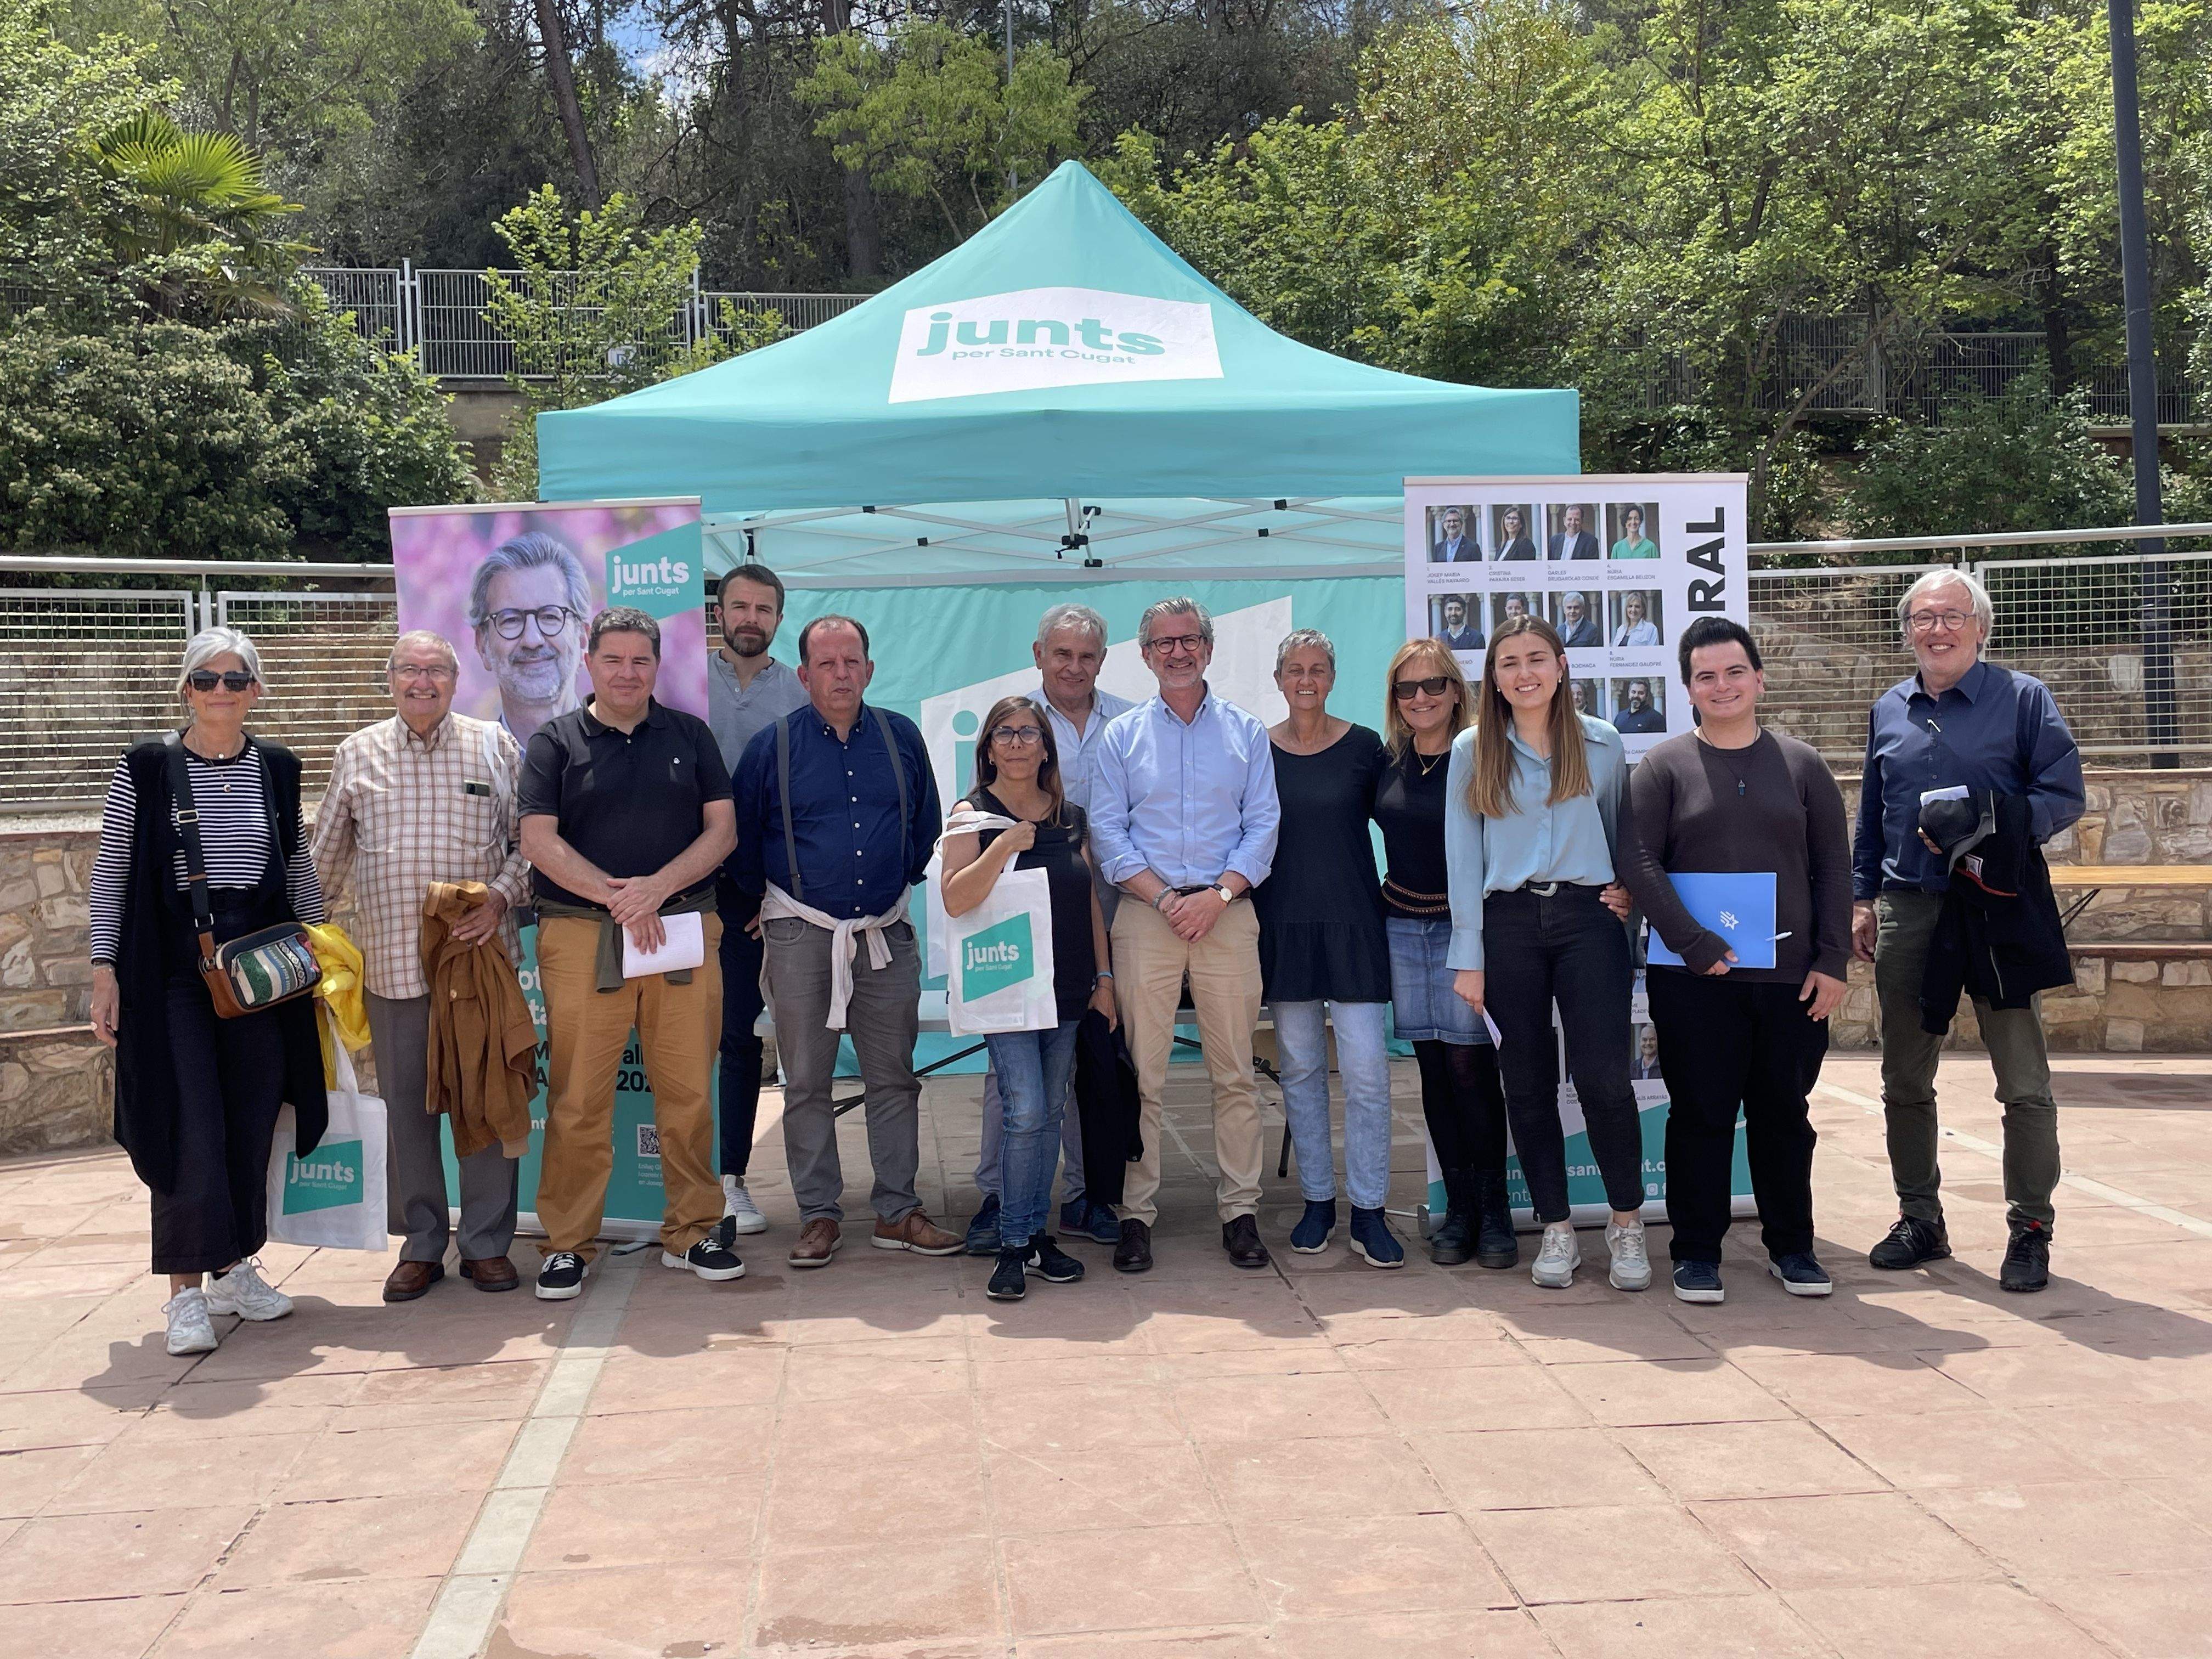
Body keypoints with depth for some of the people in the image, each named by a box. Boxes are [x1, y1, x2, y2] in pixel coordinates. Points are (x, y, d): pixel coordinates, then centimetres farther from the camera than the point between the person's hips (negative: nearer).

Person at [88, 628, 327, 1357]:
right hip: (172, 974, -3)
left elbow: (299, 867, 15)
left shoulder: (278, 767, 6)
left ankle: (235, 1267, 22)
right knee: (191, 1128, -7)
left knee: (252, 1123, 7)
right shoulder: (145, 768, -3)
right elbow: (110, 874, 1)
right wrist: (104, 968, -4)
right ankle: (187, 1291, 2)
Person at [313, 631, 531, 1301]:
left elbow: (531, 837, 5)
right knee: (406, 1103, 7)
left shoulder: (494, 745, 5)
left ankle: (487, 1242, 15)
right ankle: (420, 1245, 19)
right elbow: (328, 855, 15)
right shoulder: (357, 754, 9)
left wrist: (502, 898, -9)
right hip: (392, 961, 1)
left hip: (479, 954, -1)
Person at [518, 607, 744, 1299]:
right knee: (578, 1098, -1)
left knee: (688, 1091, 4)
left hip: (685, 932, 2)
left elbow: (722, 828, 6)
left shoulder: (691, 736, 13)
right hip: (581, 937, -2)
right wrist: (616, 897, -12)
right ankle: (568, 1243, 11)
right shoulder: (554, 742, 7)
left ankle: (691, 1231, 17)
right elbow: (539, 841, -2)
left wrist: (658, 887, -9)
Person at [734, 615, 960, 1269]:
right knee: (806, 1083, 3)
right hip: (801, 935, -2)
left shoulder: (902, 737, 5)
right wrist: (770, 900, 12)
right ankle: (819, 1215, 12)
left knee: (894, 1078, 6)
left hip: (886, 932, 2)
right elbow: (744, 838, 9)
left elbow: (926, 823, 17)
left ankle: (897, 1211, 15)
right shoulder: (772, 747, -2)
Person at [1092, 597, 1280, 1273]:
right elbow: (1108, 829, 3)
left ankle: (1240, 1210, 10)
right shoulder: (1123, 735, 9)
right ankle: (1136, 1214, 6)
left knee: (1235, 1072, 2)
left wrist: (1219, 894, -9)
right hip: (1145, 913, 0)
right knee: (1141, 1074, -1)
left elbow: (1263, 824, 4)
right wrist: (1162, 896, -9)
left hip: (1228, 911, 1)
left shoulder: (1246, 731, 10)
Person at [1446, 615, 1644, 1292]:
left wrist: (1629, 890, -2)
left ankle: (1627, 1222, 10)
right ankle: (1557, 1230, 17)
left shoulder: (1602, 744, 7)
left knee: (1603, 1077, -10)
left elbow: (1622, 832, 18)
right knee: (1528, 1084, 5)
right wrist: (1469, 957, 0)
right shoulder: (1472, 751, 6)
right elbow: (1463, 855, 4)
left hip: (1587, 915, -1)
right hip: (1508, 923, 1)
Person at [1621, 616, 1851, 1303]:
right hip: (1694, 977, -2)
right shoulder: (1664, 766, 2)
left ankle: (1791, 1245, 23)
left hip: (1790, 976, 2)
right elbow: (1639, 861, -5)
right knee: (1701, 1115, 3)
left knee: (1784, 1114, 10)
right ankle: (1697, 1252, 13)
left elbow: (1833, 868, 8)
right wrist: (1696, 944, -13)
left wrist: (1832, 962, 0)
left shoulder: (1801, 764, 9)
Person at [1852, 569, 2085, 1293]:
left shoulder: (2021, 698, 0)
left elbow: (2063, 794, -5)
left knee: (2024, 1083, -1)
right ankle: (1920, 1219, 22)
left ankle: (2030, 1232, 10)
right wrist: (1863, 898, 12)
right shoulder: (1889, 711, 13)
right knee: (1905, 1081, 9)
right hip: (1907, 910, 4)